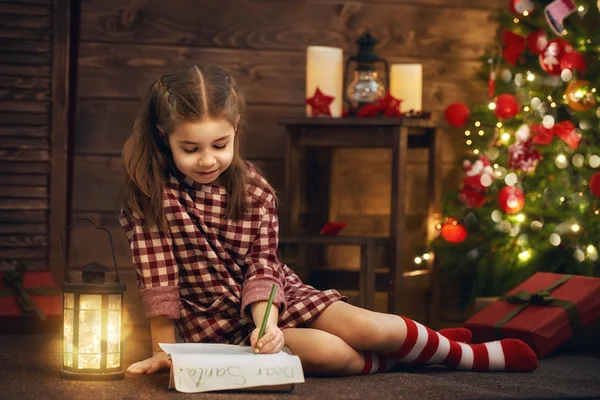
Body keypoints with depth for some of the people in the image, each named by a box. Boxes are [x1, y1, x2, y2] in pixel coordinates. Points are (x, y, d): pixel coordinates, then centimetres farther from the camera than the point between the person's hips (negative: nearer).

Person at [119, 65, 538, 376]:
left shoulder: (254, 188, -6)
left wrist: (266, 321, -28)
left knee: (368, 327, -14)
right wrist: (165, 349, -17)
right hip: (219, 322, -3)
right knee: (328, 353, -27)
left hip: (275, 297, 3)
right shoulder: (149, 192, -15)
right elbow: (157, 274, -16)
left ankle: (480, 353, 6)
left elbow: (262, 267, -10)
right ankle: (404, 355, -1)